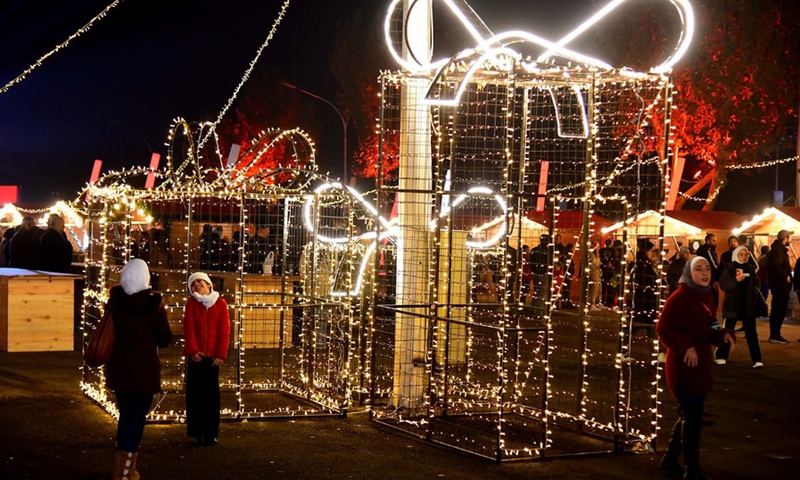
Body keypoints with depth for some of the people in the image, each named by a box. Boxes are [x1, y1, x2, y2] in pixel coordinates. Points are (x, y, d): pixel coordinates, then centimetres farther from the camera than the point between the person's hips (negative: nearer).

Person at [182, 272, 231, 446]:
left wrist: (221, 354, -8)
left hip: (212, 356, 0)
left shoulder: (220, 303, 3)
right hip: (196, 355, 0)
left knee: (212, 393, 2)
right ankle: (198, 432, 7)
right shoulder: (192, 303, 3)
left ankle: (211, 433, 7)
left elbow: (224, 330, -1)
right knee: (195, 393, 2)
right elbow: (189, 328, -5)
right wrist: (192, 351, -16)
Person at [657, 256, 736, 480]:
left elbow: (708, 331, 16)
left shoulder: (707, 297, 10)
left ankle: (670, 459, 31)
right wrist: (685, 346, -28)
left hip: (701, 364, 8)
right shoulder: (679, 298, -14)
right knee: (692, 417, -5)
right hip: (684, 365, -8)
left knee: (689, 415, 16)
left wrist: (724, 335, -4)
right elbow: (663, 328, -19)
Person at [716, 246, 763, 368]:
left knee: (751, 333, -1)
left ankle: (757, 360, -2)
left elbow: (756, 284, 18)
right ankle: (721, 356, 21)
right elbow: (723, 285, -12)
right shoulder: (729, 268, -4)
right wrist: (736, 280, -25)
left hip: (748, 306, 3)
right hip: (732, 305, -3)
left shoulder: (751, 269, 8)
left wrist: (754, 291, -3)